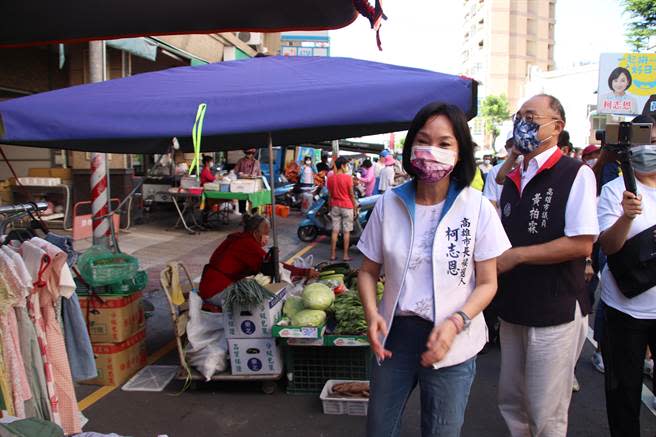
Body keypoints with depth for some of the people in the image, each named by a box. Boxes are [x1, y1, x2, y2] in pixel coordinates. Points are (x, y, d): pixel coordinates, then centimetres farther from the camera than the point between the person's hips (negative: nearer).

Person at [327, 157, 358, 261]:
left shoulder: (330, 178, 1)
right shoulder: (348, 177, -12)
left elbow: (329, 195, 6)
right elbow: (351, 194, -8)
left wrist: (330, 207, 15)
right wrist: (355, 208, 0)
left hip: (335, 206, 4)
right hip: (347, 206, -4)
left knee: (335, 230, 8)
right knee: (346, 231, 3)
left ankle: (333, 254, 10)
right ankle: (346, 255, 7)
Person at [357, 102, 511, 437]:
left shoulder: (478, 208, -9)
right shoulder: (388, 204, -4)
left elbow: (487, 282, -4)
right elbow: (368, 271, 4)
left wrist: (454, 323, -20)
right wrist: (372, 313, -14)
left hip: (453, 342, -2)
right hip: (394, 334, 2)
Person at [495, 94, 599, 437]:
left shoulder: (575, 174, -10)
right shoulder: (512, 182, 11)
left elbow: (582, 243, -19)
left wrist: (517, 255, -17)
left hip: (555, 313, -7)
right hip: (513, 310, 7)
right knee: (511, 403, 18)